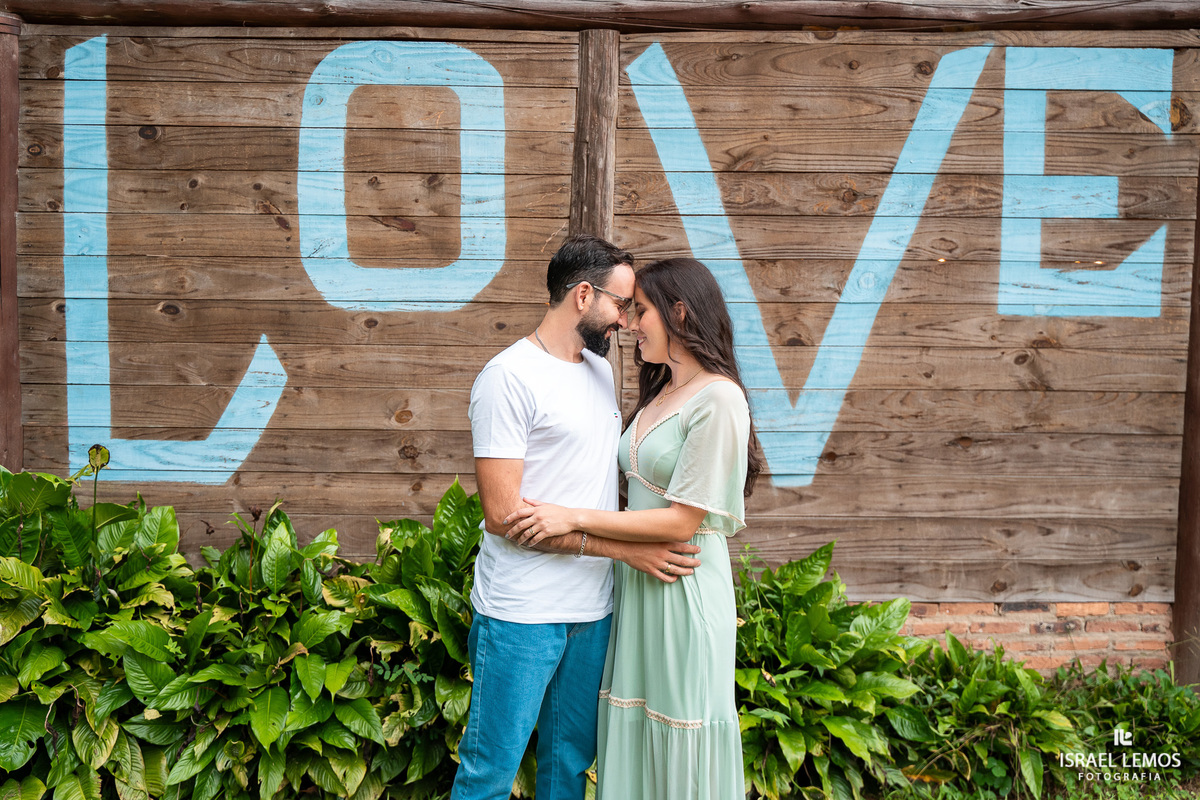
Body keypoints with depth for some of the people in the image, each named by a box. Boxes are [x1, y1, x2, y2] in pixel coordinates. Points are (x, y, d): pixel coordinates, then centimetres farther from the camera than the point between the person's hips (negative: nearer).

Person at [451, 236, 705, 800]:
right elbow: (502, 514, -18)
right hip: (521, 615, -7)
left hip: (594, 608, 7)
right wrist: (620, 546, -19)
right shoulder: (509, 377, -13)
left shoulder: (601, 369, 12)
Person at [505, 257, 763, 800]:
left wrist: (575, 519, -16)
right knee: (635, 736, 14)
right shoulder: (658, 394, 13)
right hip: (636, 583, 8)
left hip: (685, 590, -8)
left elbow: (683, 521, -18)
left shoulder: (718, 399, -14)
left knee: (680, 754, 5)